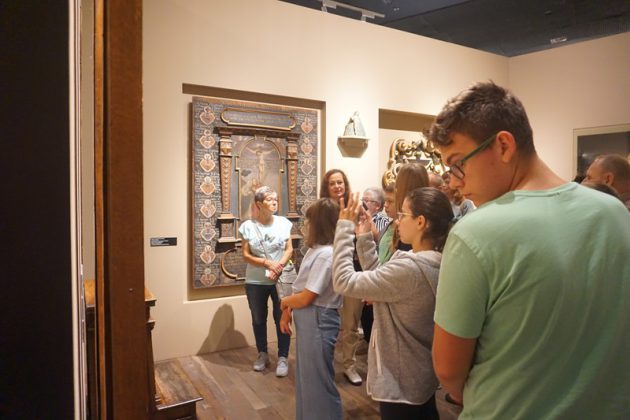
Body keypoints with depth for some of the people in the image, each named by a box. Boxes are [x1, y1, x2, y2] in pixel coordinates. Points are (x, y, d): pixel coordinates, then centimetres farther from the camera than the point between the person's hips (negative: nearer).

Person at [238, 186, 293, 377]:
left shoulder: (283, 223, -3)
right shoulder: (248, 226, -6)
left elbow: (289, 250, -2)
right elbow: (246, 255, -6)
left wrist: (279, 267, -18)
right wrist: (267, 263, -19)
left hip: (281, 279, 0)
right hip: (255, 281, 1)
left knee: (282, 318, 5)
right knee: (258, 319, 14)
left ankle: (283, 357, 19)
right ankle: (263, 354, 33)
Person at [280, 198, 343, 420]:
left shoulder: (326, 255, -23)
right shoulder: (315, 250, 7)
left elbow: (306, 297, -21)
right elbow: (300, 286, 11)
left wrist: (284, 302, -3)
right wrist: (287, 313, 5)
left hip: (318, 322, -10)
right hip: (306, 321, 10)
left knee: (318, 381, 7)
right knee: (306, 378, 23)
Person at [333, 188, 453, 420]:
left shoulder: (410, 268, -32)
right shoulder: (433, 262, -2)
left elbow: (344, 282, -27)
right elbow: (380, 277, 7)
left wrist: (344, 227, -19)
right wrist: (364, 238, 1)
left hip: (401, 382, -9)